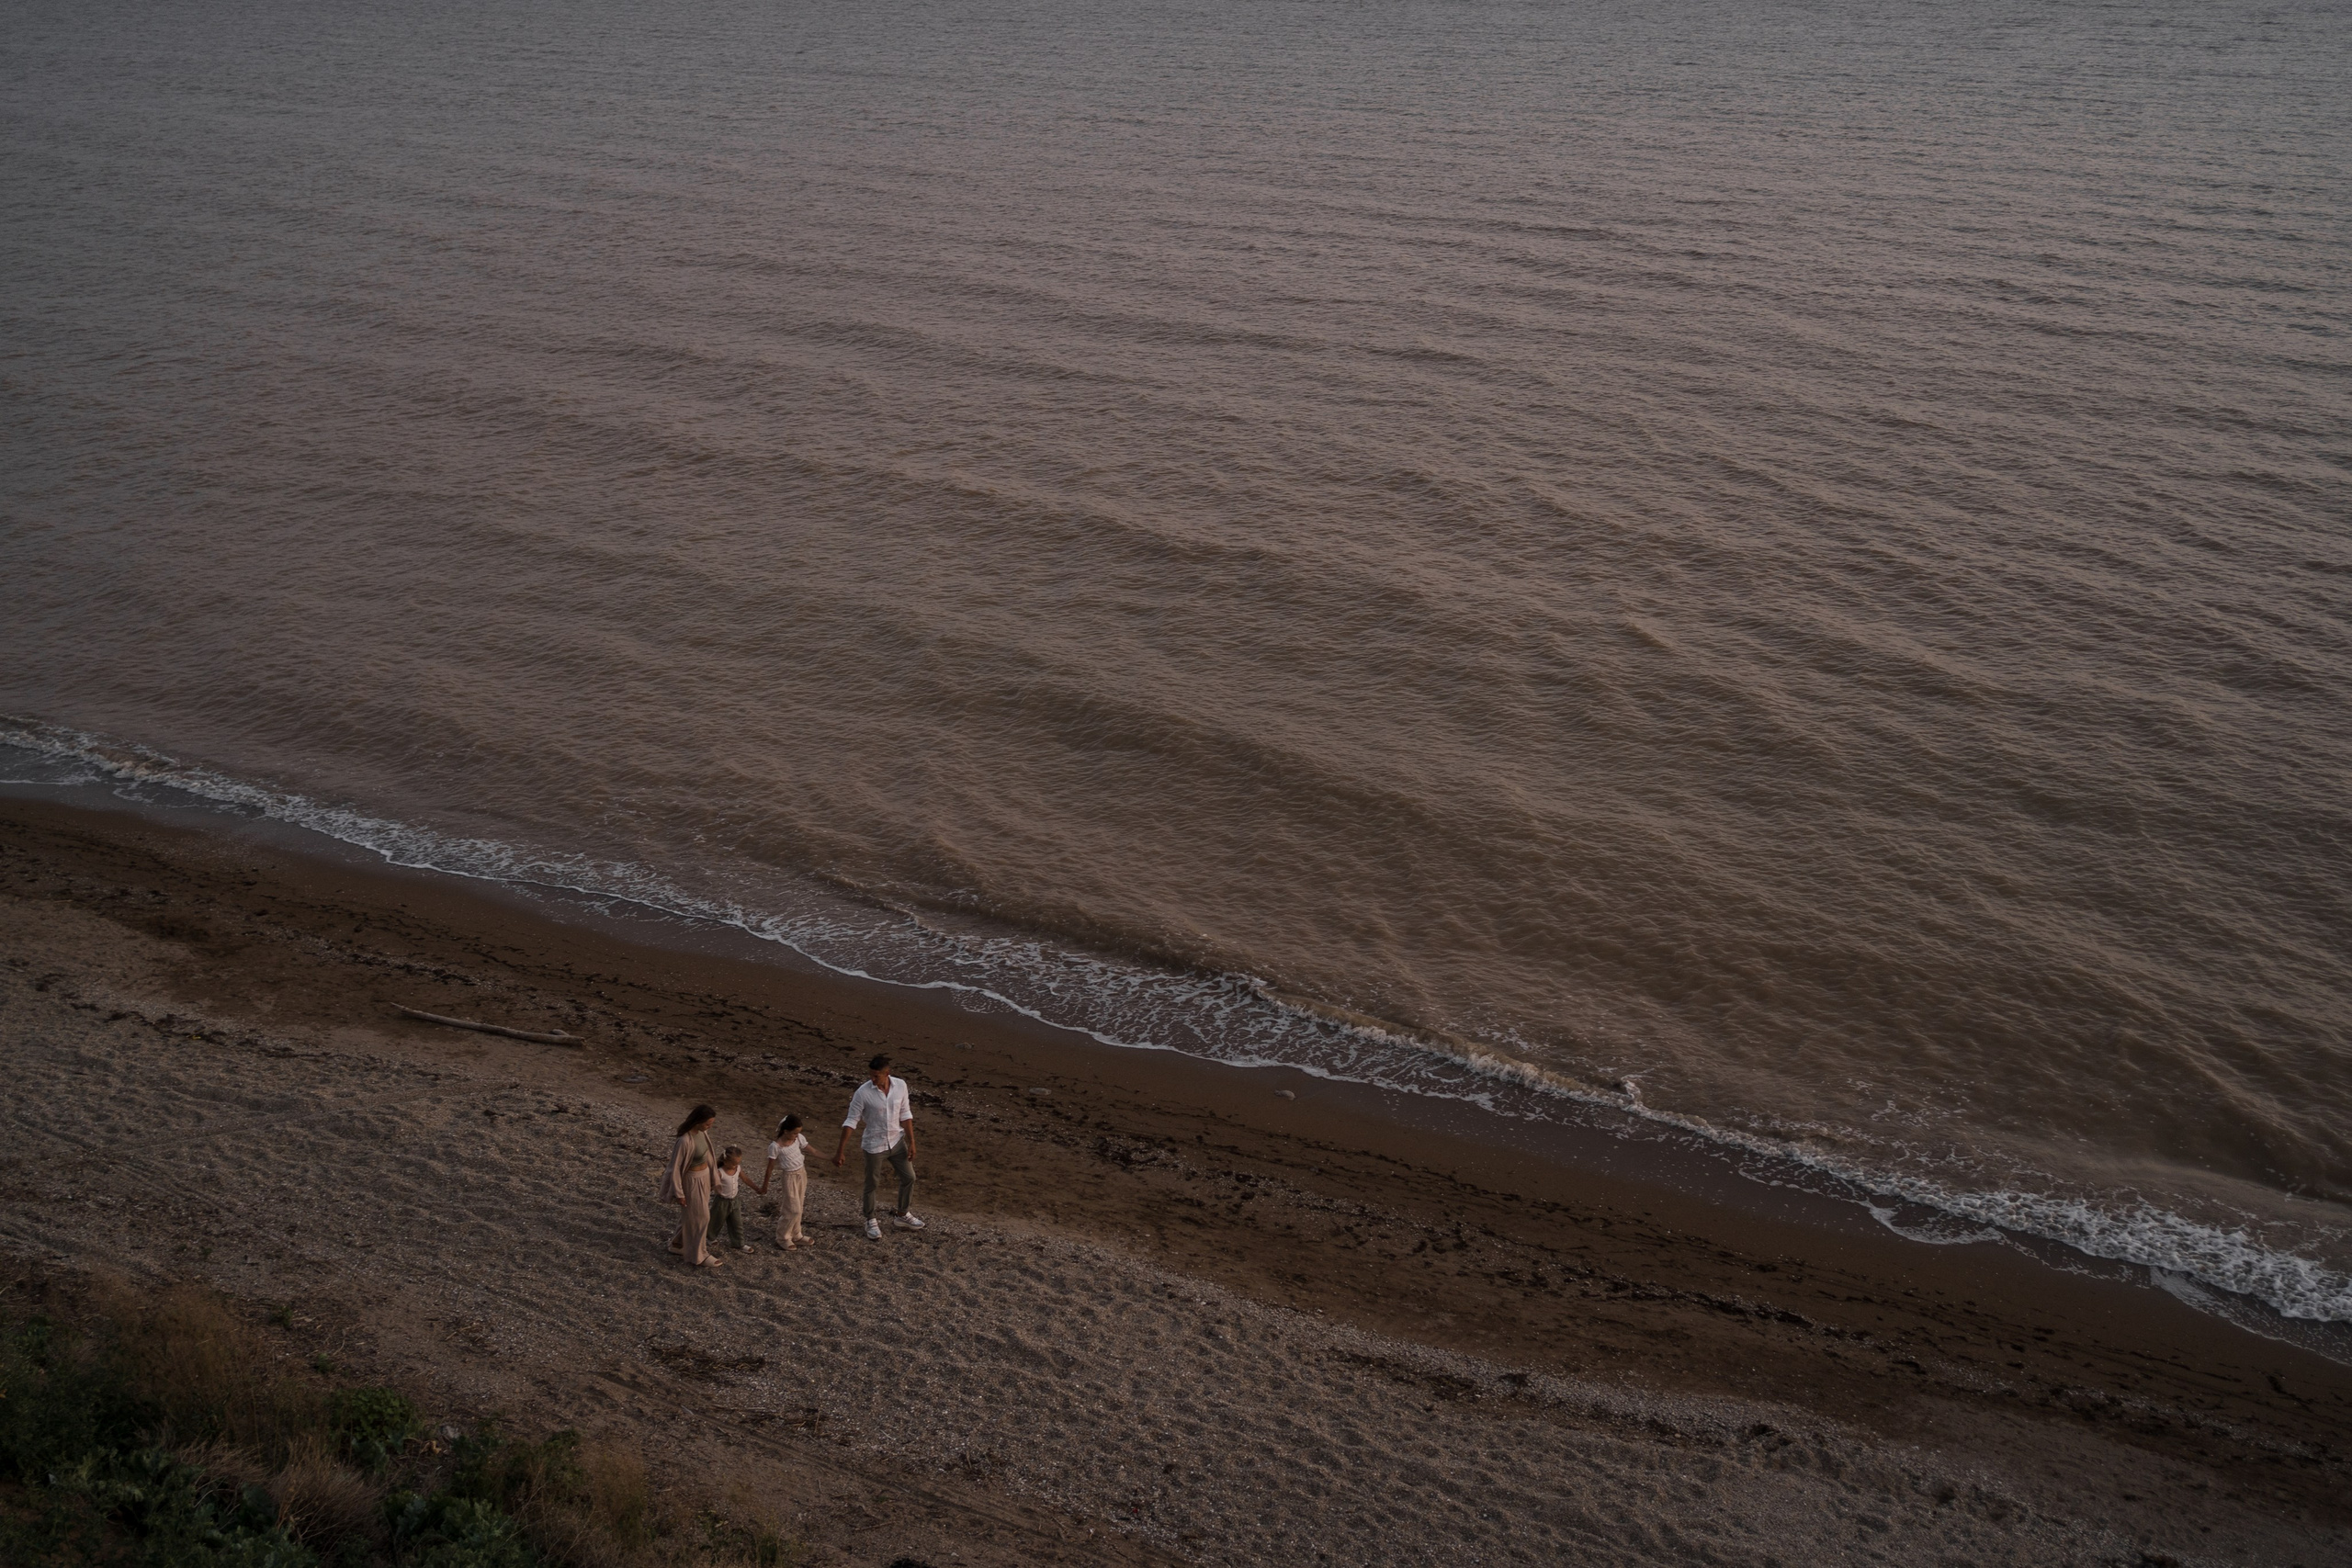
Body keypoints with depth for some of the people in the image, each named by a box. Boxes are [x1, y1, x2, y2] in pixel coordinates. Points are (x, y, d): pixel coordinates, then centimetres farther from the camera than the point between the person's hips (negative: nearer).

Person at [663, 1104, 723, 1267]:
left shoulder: (701, 1131, -7)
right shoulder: (685, 1141, -32)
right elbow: (676, 1167, -23)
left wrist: (710, 1177, 21)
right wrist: (678, 1193, -16)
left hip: (704, 1176, 8)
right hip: (693, 1180, -8)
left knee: (693, 1214, 24)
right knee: (700, 1217, 7)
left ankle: (678, 1244, 44)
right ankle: (699, 1256, 24)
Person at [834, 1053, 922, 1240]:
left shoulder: (900, 1086, -11)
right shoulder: (863, 1092, -21)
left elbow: (905, 1115, 1)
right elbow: (851, 1121, -15)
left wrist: (912, 1142, 1)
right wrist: (841, 1150, -15)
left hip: (897, 1142, 4)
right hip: (874, 1145, -4)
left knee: (909, 1177, 13)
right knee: (871, 1185, 12)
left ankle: (903, 1216, 34)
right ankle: (871, 1222, 32)